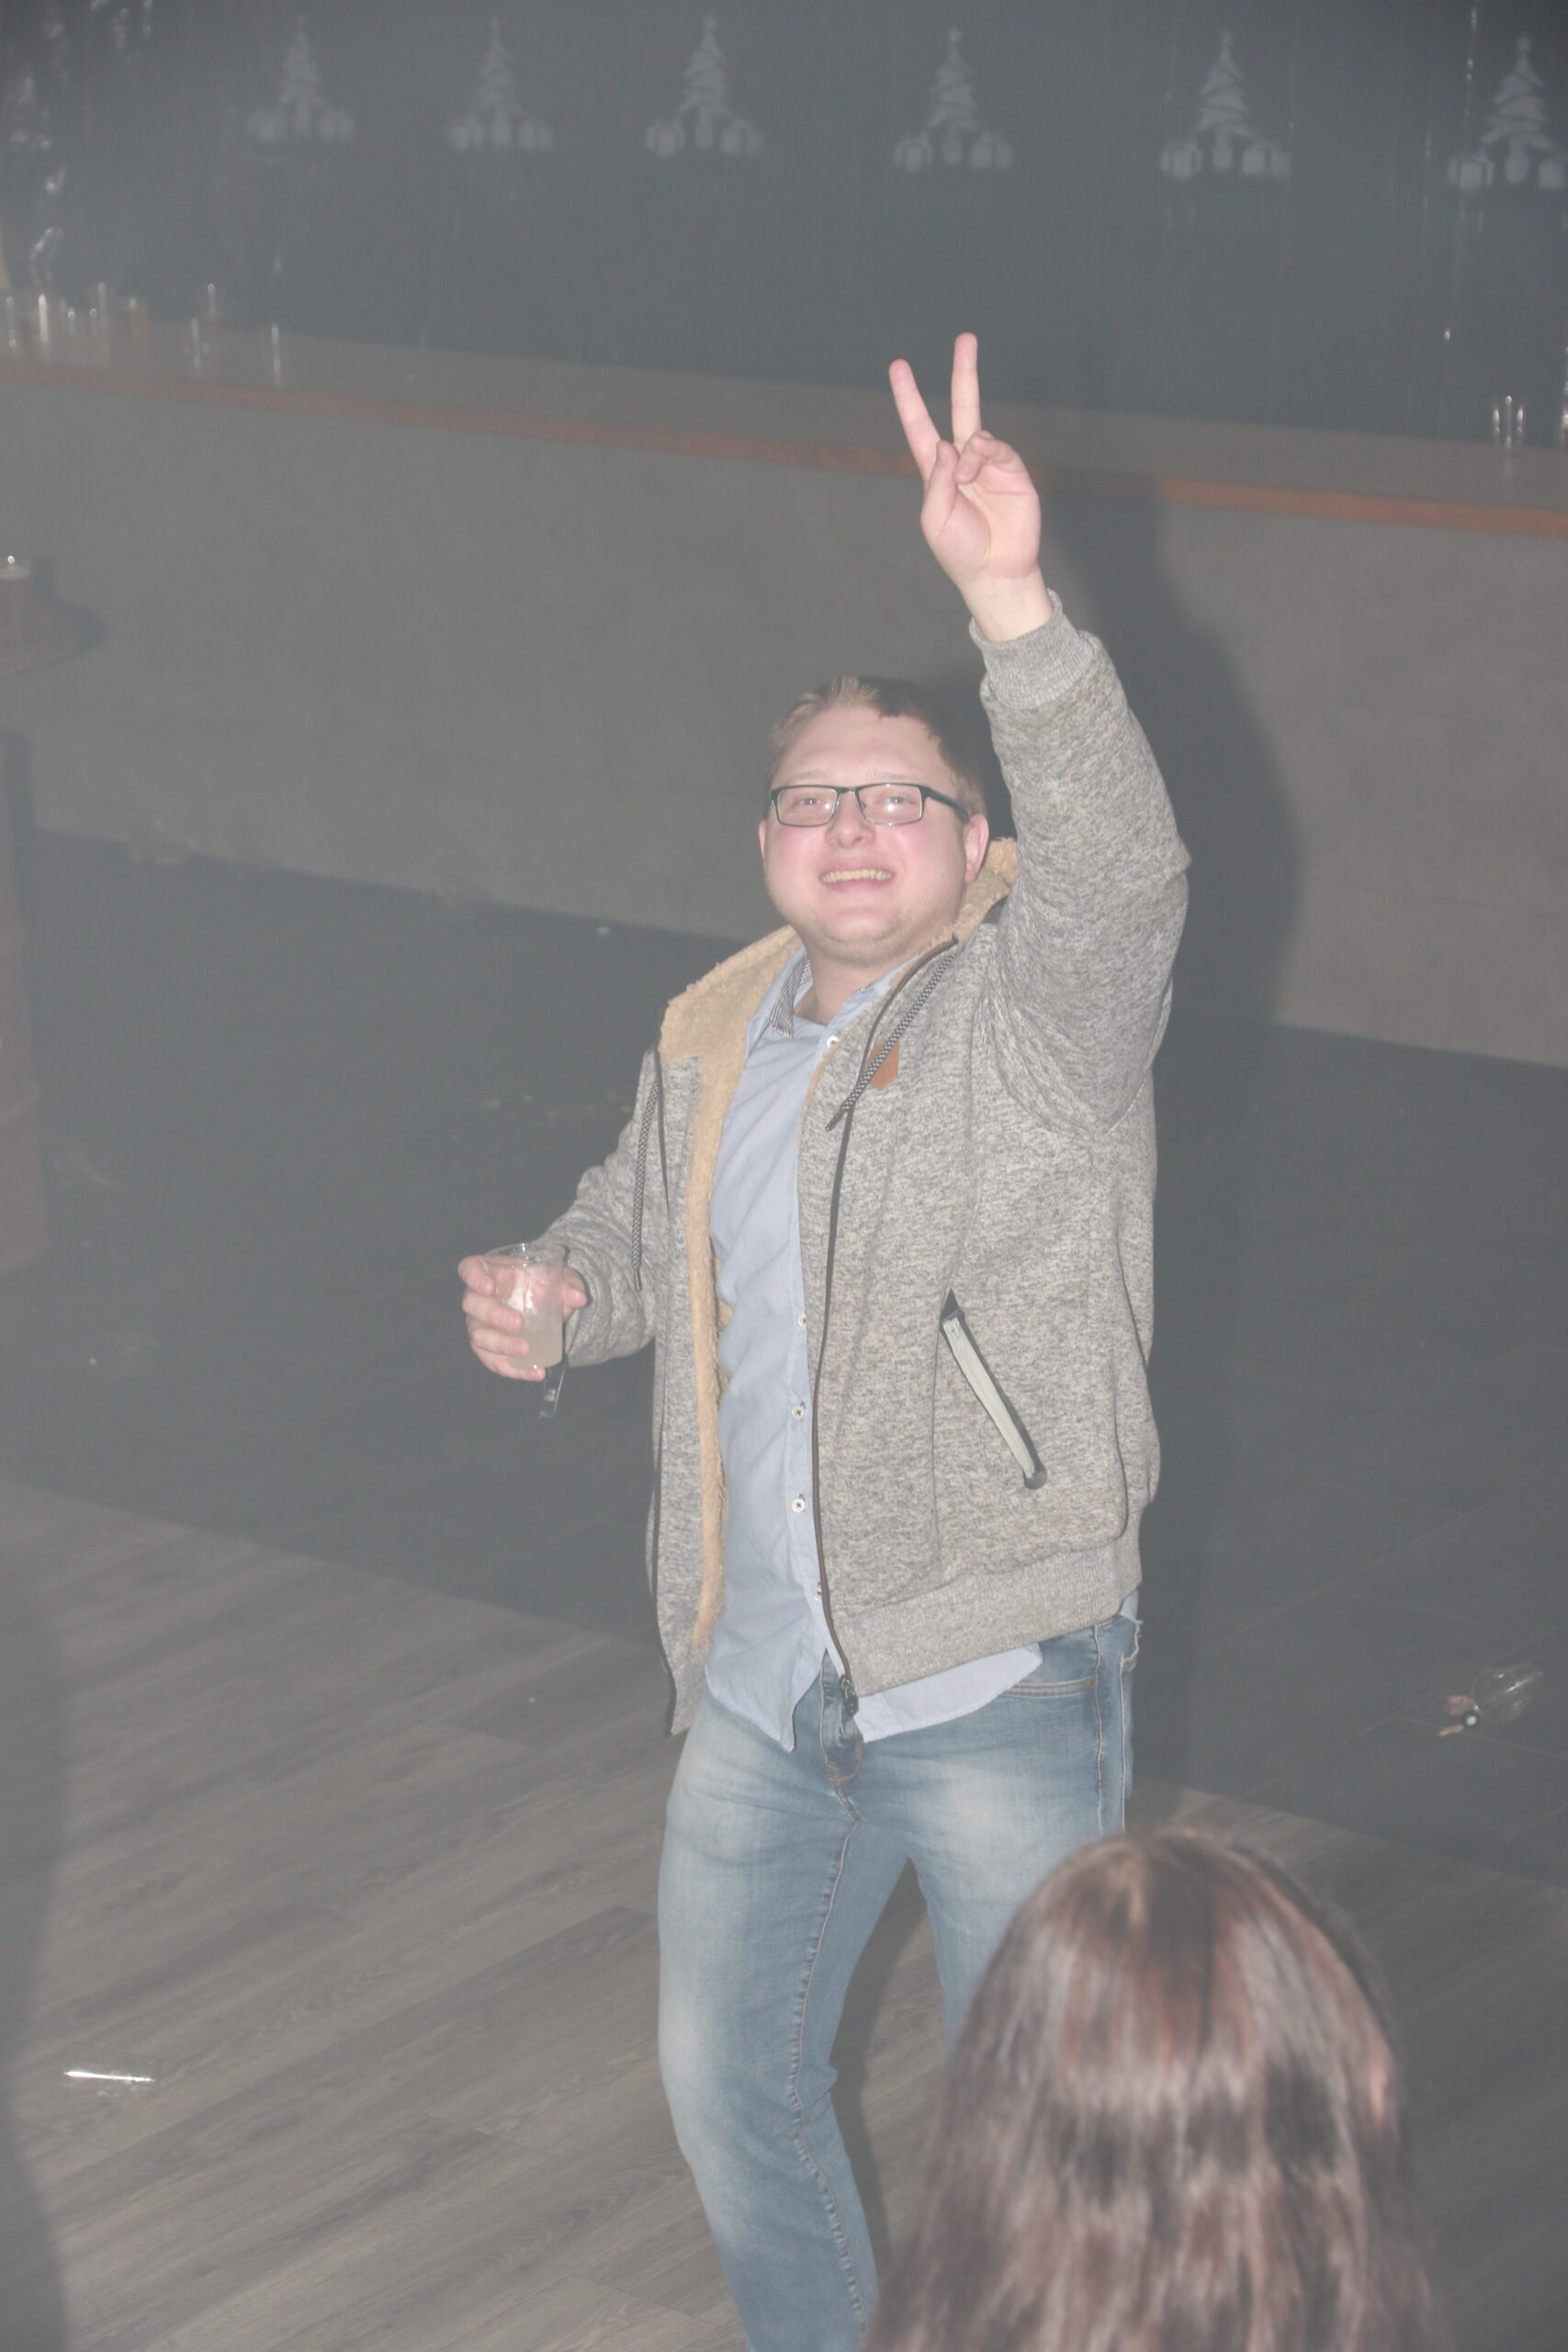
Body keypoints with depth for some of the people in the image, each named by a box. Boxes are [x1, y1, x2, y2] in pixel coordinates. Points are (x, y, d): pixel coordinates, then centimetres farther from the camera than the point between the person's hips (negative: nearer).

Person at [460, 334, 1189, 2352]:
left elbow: (1119, 871, -33)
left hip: (1000, 1690, -6)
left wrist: (1011, 606, -47)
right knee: (727, 2079, 20)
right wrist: (551, 1300, 0)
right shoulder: (711, 1038, 8)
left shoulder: (1038, 1013, -11)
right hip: (760, 1693, 6)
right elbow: (639, 1233, 24)